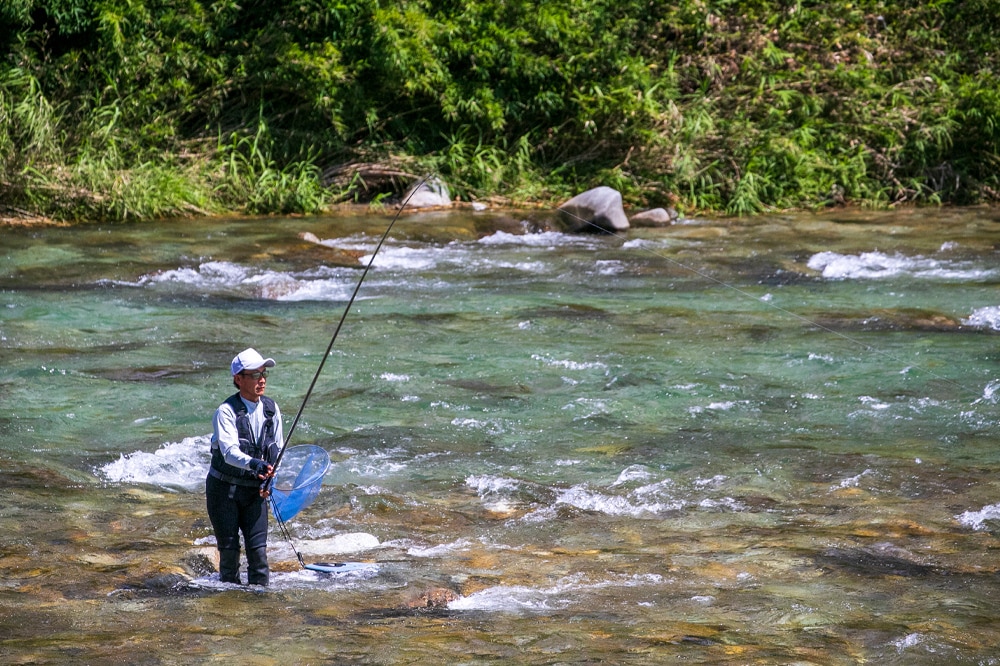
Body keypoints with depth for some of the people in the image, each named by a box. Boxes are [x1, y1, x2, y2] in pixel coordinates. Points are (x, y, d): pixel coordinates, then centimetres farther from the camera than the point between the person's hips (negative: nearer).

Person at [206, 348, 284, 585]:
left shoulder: (271, 410, 1)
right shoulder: (226, 412, -16)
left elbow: (277, 450, 12)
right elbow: (229, 451, -30)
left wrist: (269, 479, -3)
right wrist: (254, 464, -48)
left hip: (254, 490, 4)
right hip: (224, 488, -4)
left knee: (258, 548, -4)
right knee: (229, 549, 2)